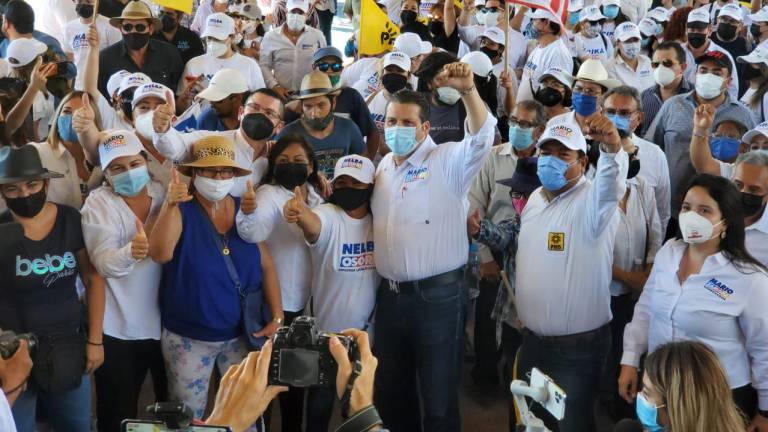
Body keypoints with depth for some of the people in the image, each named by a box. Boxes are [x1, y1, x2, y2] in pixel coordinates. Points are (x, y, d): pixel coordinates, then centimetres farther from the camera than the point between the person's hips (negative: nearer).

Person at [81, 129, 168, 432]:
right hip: (119, 328, -3)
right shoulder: (98, 203, -7)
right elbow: (103, 262, -23)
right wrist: (130, 252, -42)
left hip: (168, 323, 3)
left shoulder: (164, 194, 2)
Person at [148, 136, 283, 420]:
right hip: (188, 337, -2)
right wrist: (171, 205, -40)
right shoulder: (181, 210, -11)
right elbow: (159, 254, -29)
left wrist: (277, 316, -3)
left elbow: (266, 266, 3)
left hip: (243, 333, 3)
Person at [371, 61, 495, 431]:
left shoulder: (448, 160, -8)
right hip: (389, 294, 7)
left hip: (437, 294, -6)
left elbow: (482, 136, -26)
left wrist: (467, 90, -41)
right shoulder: (383, 166, 13)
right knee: (389, 389, 19)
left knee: (438, 395, 4)